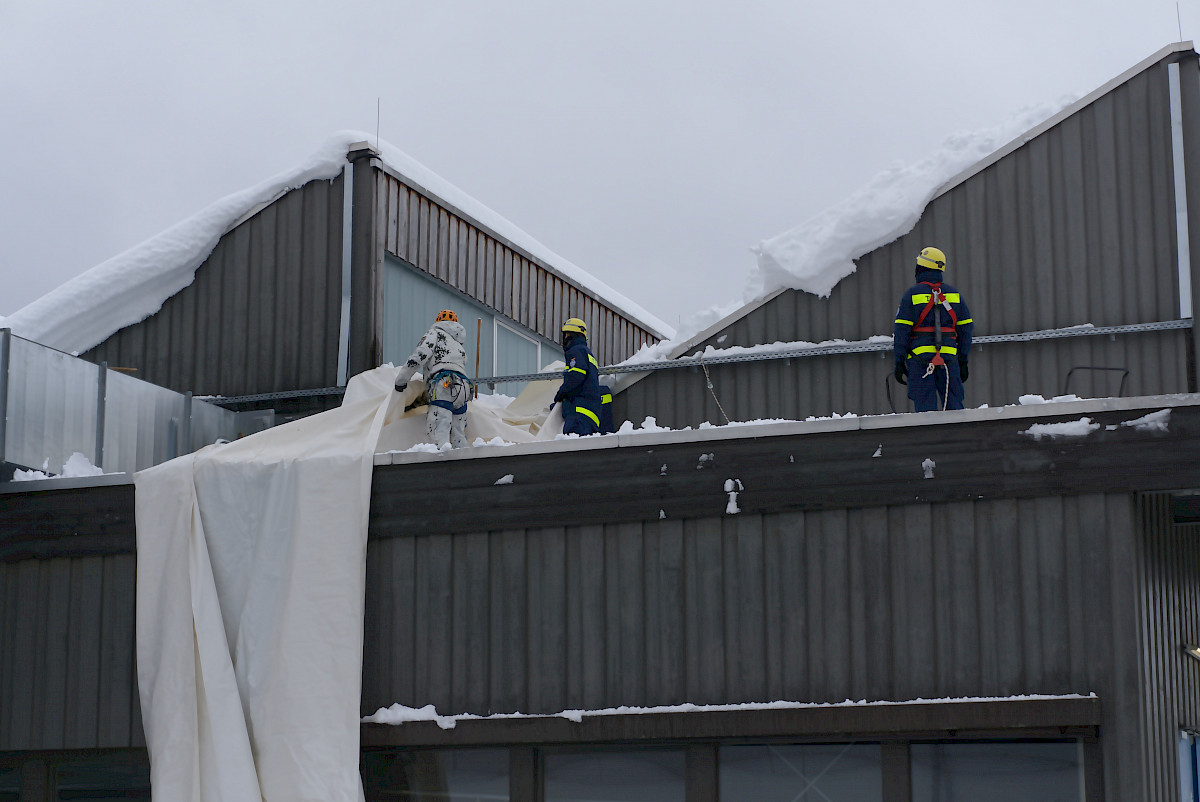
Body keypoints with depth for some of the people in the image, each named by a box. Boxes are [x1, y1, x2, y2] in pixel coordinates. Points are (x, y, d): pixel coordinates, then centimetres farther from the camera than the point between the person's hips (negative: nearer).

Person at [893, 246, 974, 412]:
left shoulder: (911, 294, -1)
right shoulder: (954, 294, 10)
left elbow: (902, 331, -4)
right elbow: (965, 330, 11)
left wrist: (899, 362, -1)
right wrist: (963, 361, 16)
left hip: (920, 356, -3)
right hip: (949, 358, 3)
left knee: (925, 406, -3)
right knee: (953, 406, 7)